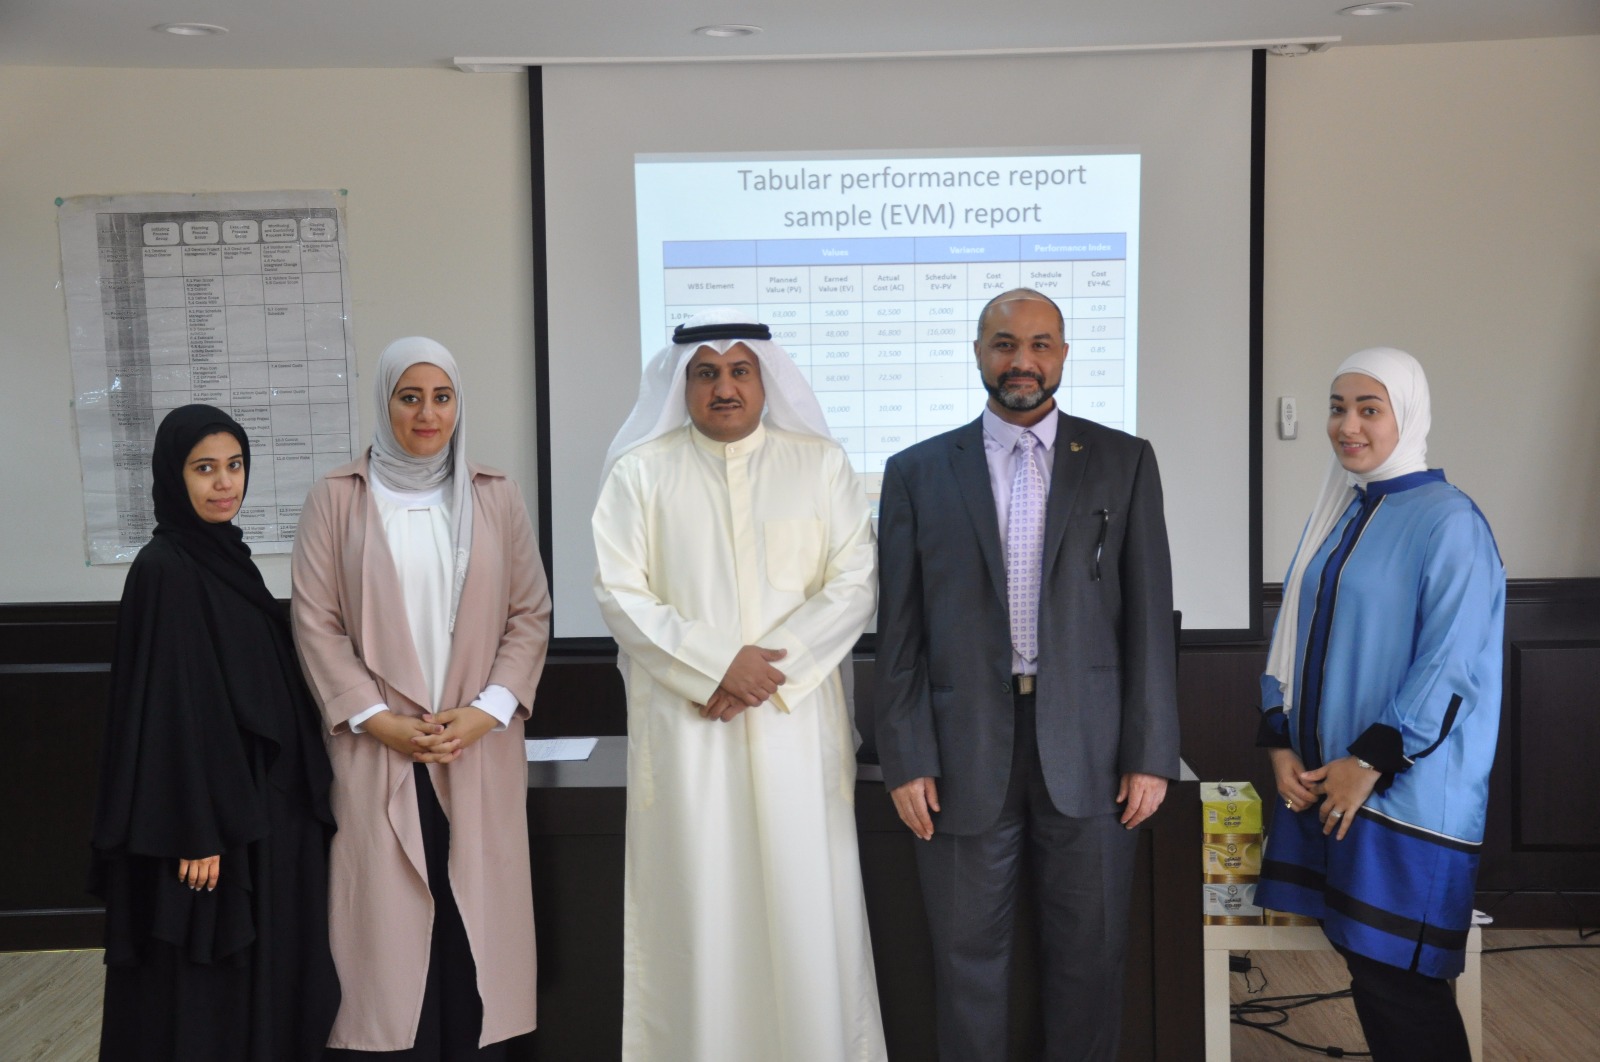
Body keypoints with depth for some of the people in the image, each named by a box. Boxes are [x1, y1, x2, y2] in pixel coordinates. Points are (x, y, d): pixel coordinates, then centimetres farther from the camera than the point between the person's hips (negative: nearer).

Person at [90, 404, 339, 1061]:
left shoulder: (226, 557, 10)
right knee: (202, 990, 2)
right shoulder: (163, 570, -15)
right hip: (208, 814, -8)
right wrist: (195, 833, -19)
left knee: (260, 977, 15)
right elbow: (167, 706, -18)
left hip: (262, 808, 8)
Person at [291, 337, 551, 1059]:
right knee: (389, 915, -1)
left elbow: (531, 613, 5)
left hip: (479, 747, 1)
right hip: (377, 749, -1)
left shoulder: (496, 498, 7)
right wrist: (376, 718, -8)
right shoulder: (337, 498, 2)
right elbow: (315, 621, 0)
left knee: (477, 913, 2)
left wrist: (488, 709, -6)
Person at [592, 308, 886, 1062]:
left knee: (806, 904, 3)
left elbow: (852, 585, 0)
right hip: (684, 724, 0)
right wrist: (719, 664, -12)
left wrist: (770, 669, -11)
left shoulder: (822, 464, 6)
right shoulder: (640, 472, 4)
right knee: (696, 904, 3)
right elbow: (619, 594, -3)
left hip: (796, 723, 1)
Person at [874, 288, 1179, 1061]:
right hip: (964, 754, 0)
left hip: (1087, 750, 0)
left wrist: (1150, 753, -2)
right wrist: (905, 760, -3)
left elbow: (1148, 616, 2)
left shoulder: (1124, 462, 4)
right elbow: (900, 631, 2)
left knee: (1089, 958, 11)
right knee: (968, 961, 11)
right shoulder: (917, 473, 4)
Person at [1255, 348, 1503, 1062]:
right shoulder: (1336, 516, 13)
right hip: (1322, 782, 7)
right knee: (1363, 962, 11)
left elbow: (1449, 662, -15)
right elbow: (1291, 636, 15)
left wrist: (1369, 761, -16)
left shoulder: (1448, 521, -9)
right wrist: (1281, 743, 3)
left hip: (1406, 791, -7)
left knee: (1394, 980, -4)